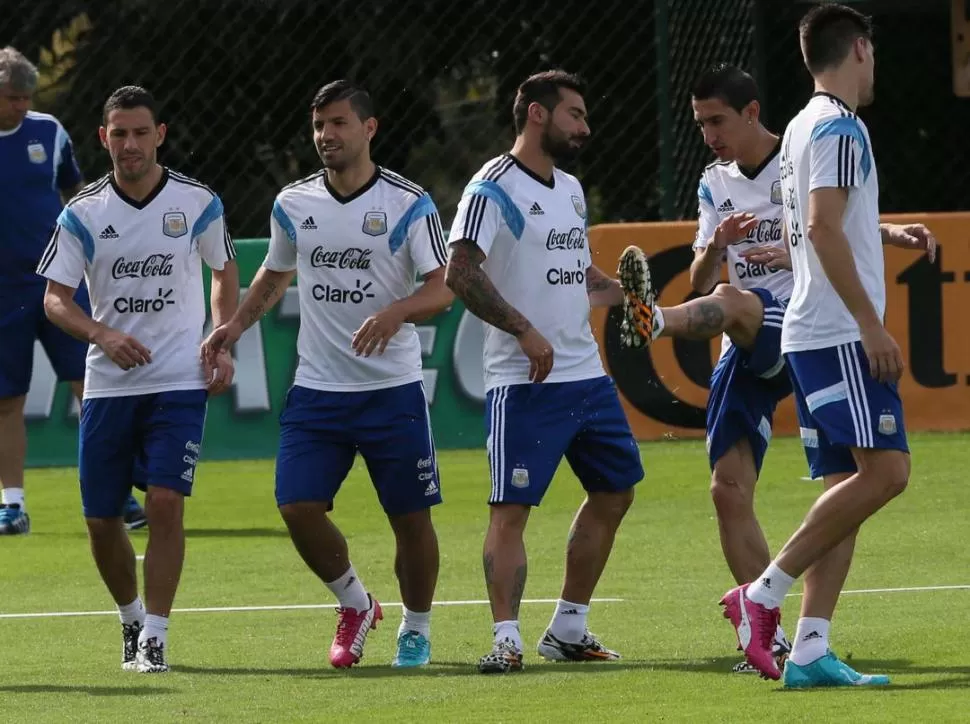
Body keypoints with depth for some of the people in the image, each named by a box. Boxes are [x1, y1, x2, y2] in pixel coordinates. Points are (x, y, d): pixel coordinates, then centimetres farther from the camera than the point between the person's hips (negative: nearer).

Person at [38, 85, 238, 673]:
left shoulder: (197, 202, -2)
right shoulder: (83, 212, -2)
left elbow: (225, 271, 13)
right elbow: (55, 298, -1)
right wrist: (103, 335, -20)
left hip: (180, 382, -2)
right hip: (108, 384, 2)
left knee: (165, 502, -16)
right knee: (101, 519, 4)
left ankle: (155, 637, -9)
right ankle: (132, 616, 30)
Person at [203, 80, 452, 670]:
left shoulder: (410, 204, -6)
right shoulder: (292, 205, 6)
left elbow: (442, 289, -9)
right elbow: (276, 276, 22)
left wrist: (396, 311, -29)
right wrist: (237, 324, 6)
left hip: (392, 387, -3)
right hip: (317, 390, 3)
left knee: (411, 517, 1)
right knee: (298, 508, -10)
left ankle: (417, 630, 23)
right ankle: (354, 603, 15)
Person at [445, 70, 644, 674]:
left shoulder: (571, 189, 16)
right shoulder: (494, 189, -11)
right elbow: (461, 273, -22)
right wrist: (525, 331, -26)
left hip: (587, 374, 9)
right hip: (525, 382, -9)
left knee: (614, 493, 13)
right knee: (512, 509, -11)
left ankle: (568, 629, 22)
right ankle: (507, 639, -11)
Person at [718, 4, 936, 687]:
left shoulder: (805, 126, 18)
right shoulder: (840, 128, -11)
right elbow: (822, 228, -21)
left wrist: (888, 234, 33)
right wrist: (871, 322, -22)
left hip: (814, 337, 10)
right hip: (841, 335, -10)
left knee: (848, 487, 5)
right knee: (884, 471, -15)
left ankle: (810, 650, -3)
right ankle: (764, 593, -15)